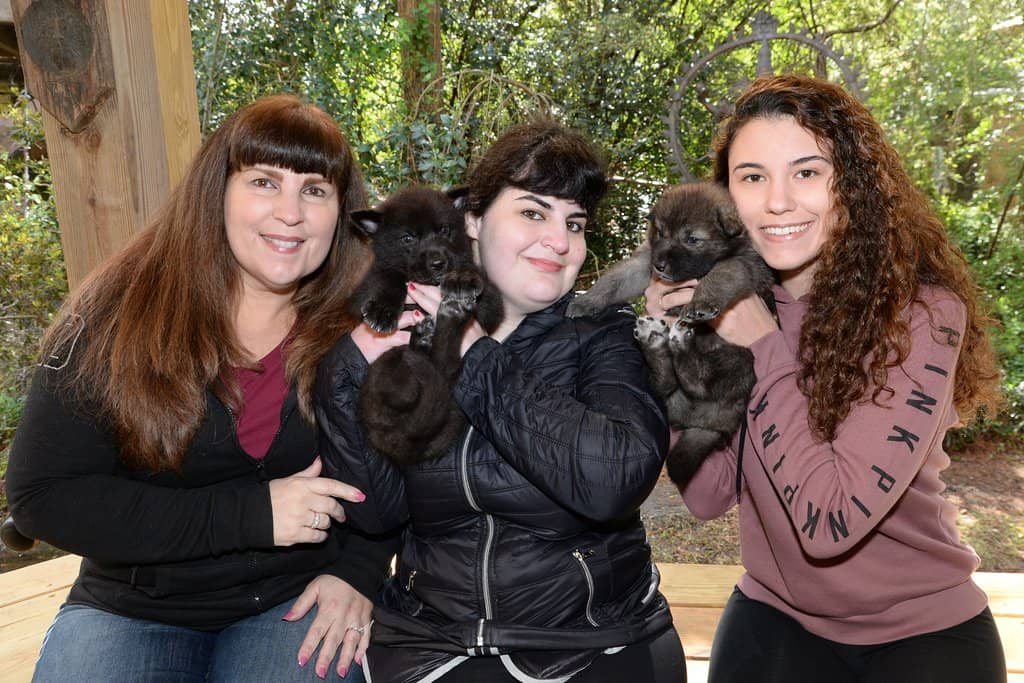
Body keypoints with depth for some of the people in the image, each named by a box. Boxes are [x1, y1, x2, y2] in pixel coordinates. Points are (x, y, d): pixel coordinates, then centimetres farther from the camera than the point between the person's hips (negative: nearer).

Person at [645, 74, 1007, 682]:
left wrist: (763, 349, -26)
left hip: (923, 632, -3)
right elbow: (709, 496, -10)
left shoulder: (923, 310, -21)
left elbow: (830, 522, -27)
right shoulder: (727, 297, -9)